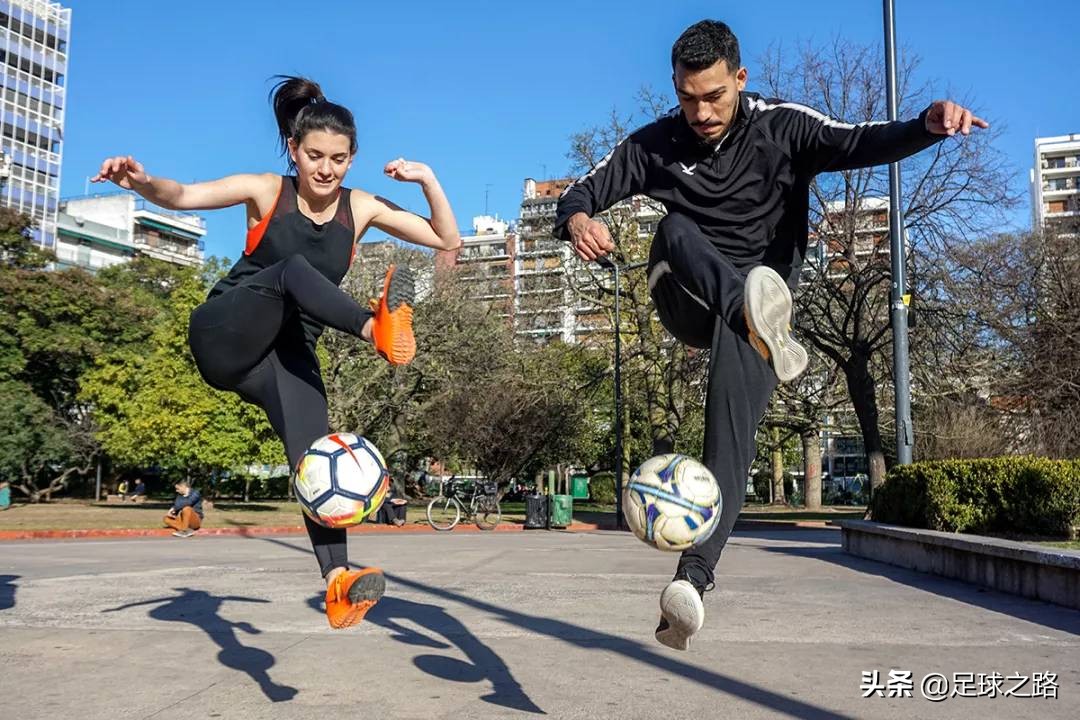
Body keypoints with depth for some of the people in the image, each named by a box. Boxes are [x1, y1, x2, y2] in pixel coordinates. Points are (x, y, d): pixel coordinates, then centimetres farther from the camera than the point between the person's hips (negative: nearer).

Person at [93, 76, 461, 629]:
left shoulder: (361, 208, 3)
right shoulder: (267, 192, -4)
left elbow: (447, 240, 3)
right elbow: (182, 196, -19)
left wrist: (426, 178, -11)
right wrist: (141, 182, -40)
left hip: (287, 355, 2)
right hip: (224, 336, -2)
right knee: (292, 270, -30)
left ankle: (337, 583, -30)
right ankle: (379, 329, -52)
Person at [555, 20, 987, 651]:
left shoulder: (782, 128, -3)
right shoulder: (656, 144, 2)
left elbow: (861, 143, -18)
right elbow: (584, 191, 5)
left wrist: (928, 124, -40)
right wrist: (577, 219, -21)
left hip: (762, 295, -2)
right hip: (689, 303, 2)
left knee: (733, 426, -24)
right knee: (677, 231, -31)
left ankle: (694, 579, -30)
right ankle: (763, 324, -56)